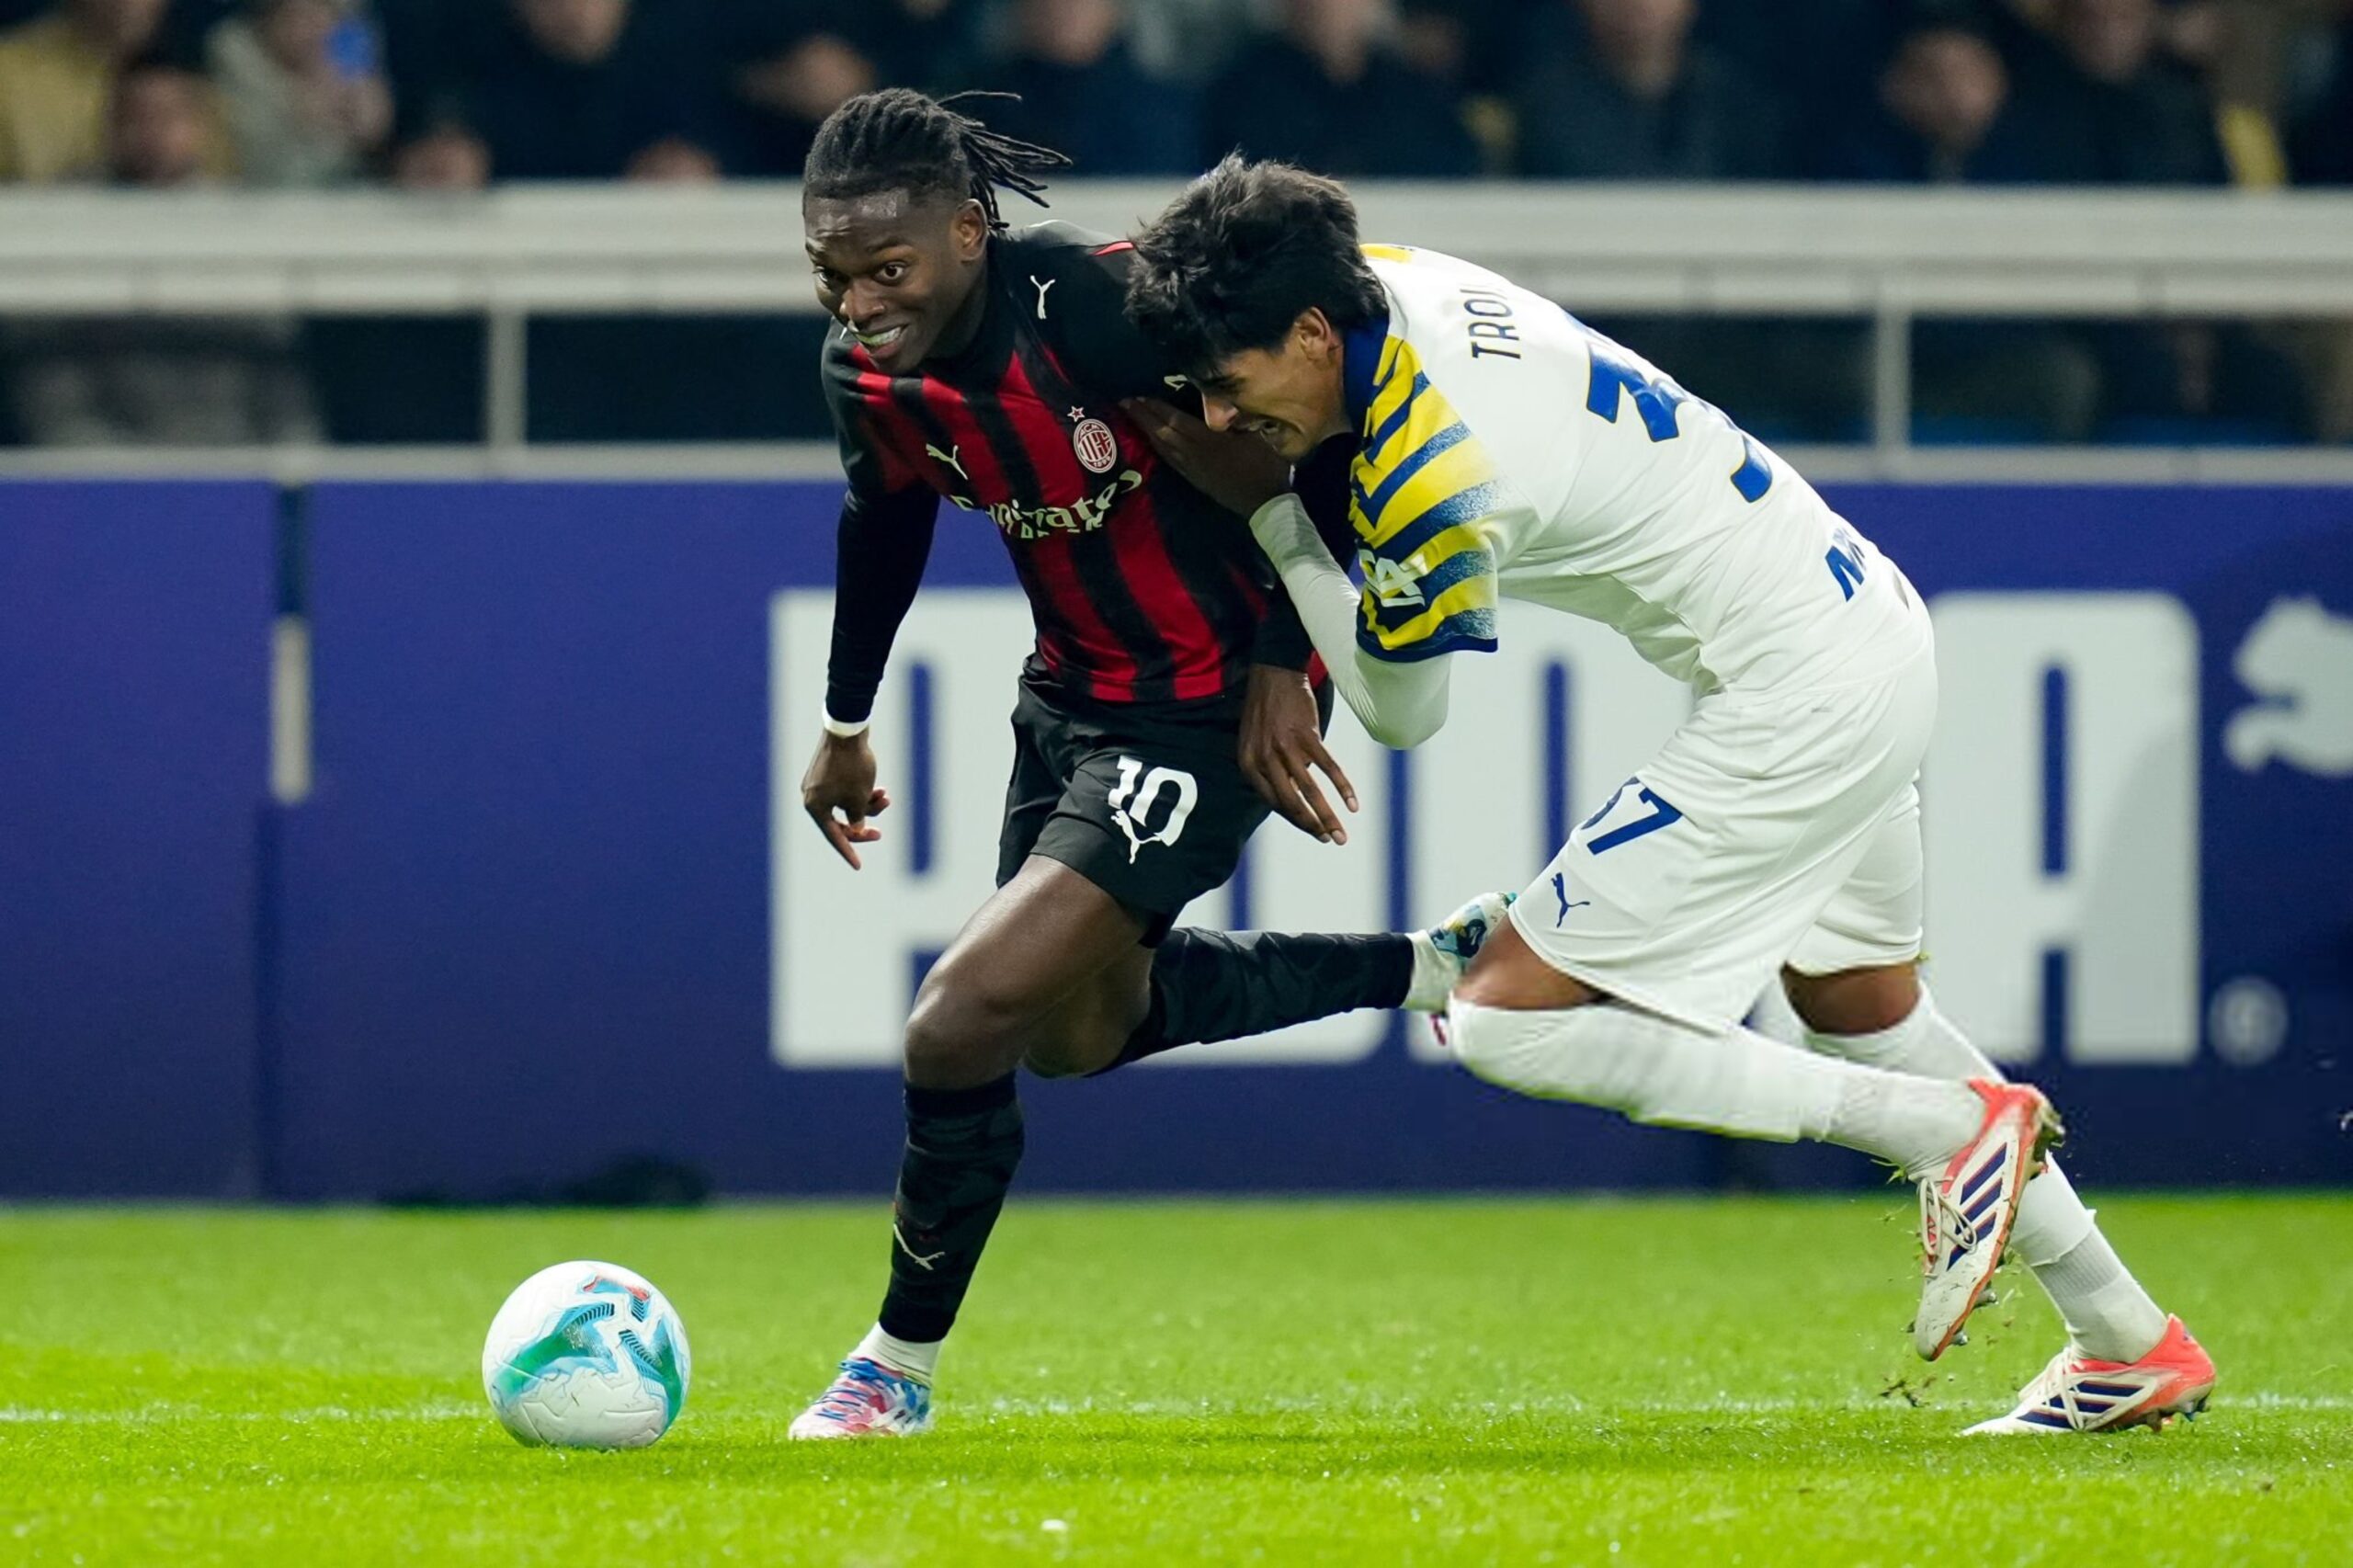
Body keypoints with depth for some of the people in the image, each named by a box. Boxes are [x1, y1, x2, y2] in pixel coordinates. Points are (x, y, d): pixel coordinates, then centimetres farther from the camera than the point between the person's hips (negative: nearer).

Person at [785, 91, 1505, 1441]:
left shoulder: (1104, 306, -31)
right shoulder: (864, 371, -9)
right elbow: (886, 522, 13)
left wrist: (1281, 665, -18)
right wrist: (846, 724, 22)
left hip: (1214, 710, -9)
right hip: (1072, 697, 9)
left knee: (964, 1023, -15)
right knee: (1081, 1025, 26)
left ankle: (902, 1364, 7)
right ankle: (1430, 967, 42)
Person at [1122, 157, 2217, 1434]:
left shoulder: (1432, 478, -25)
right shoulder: (1378, 278, -2)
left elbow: (1401, 712, -7)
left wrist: (1262, 508, -4)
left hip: (1803, 699, -10)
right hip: (1866, 615, 10)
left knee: (1506, 1020, -7)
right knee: (1857, 1010, 27)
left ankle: (1958, 1131, -4)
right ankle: (2132, 1346, 34)